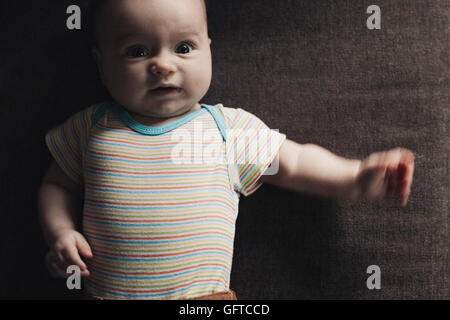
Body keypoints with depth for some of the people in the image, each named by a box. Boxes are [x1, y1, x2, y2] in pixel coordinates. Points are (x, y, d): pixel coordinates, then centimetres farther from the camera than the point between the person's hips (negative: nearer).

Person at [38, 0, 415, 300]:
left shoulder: (228, 127, 2)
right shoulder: (93, 127, 5)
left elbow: (293, 163, 9)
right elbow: (58, 185, 16)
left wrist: (354, 178, -4)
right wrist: (61, 232, -2)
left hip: (203, 297, 0)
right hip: (107, 293, 1)